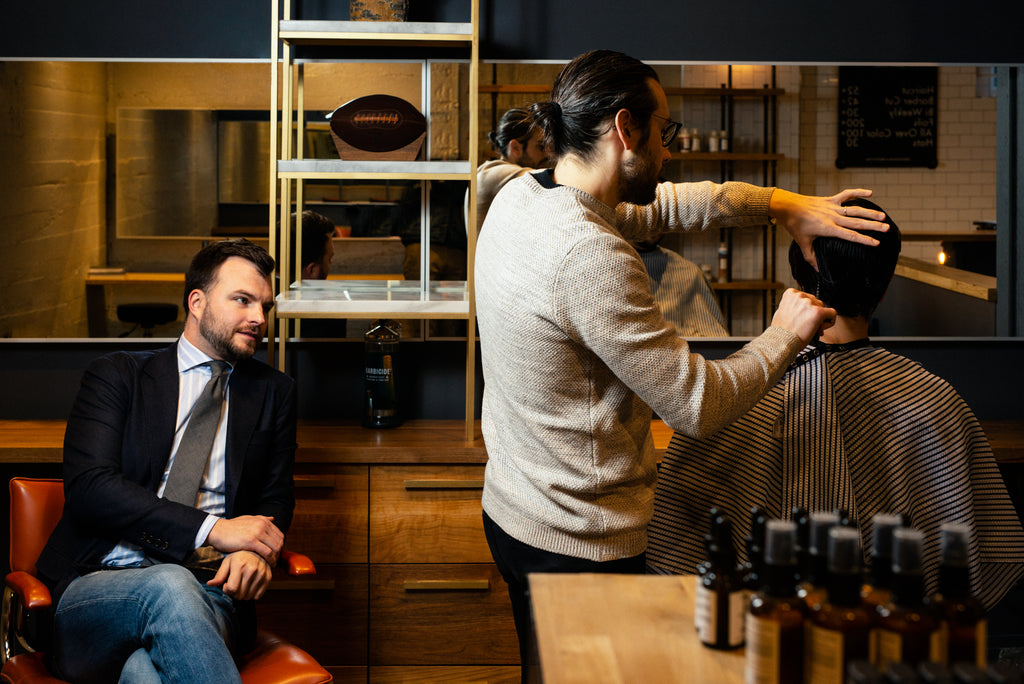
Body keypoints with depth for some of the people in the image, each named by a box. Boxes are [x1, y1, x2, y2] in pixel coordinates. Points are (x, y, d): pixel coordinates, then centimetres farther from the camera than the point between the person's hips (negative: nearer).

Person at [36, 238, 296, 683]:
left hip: (206, 594, 1)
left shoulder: (272, 391, 19)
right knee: (169, 584, -37)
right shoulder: (115, 375, 9)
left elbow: (275, 500, 18)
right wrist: (213, 530, -14)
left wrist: (254, 551, -9)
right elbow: (87, 487, -6)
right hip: (96, 589, 0)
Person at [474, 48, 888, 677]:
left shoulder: (520, 196, 1)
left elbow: (657, 205, 15)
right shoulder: (590, 255, -28)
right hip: (584, 543, -9)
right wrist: (785, 333, -8)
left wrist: (781, 204, 8)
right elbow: (701, 405, -24)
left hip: (510, 509, 9)